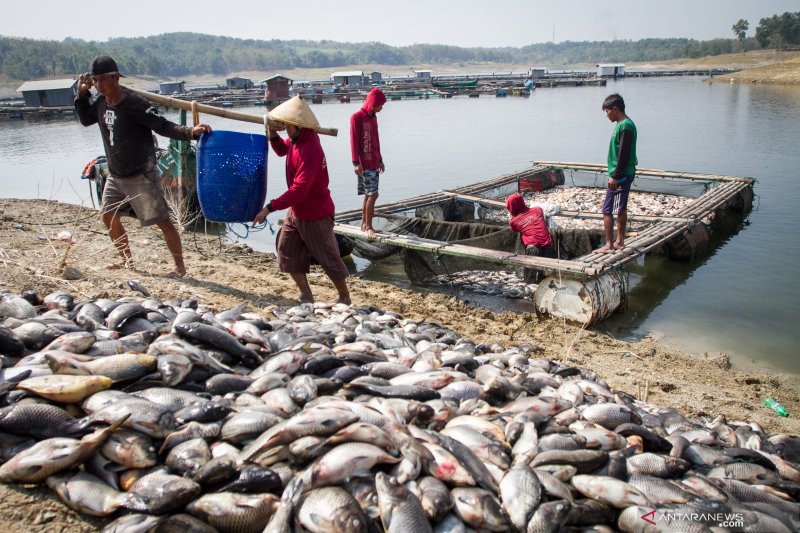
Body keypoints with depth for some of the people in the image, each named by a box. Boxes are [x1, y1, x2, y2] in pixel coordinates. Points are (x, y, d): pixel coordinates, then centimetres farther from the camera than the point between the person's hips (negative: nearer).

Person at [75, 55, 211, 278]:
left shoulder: (134, 104, -19)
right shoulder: (101, 102, 3)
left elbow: (163, 126, -21)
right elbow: (85, 119, 22)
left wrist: (190, 132, -37)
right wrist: (82, 94, 7)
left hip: (141, 176, -8)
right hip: (116, 176, 8)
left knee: (162, 220, -6)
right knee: (109, 217, 16)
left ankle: (179, 266, 4)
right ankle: (127, 260, 32)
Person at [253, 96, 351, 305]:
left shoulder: (310, 150, -30)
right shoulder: (297, 139, -2)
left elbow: (299, 190, -34)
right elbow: (282, 150, 21)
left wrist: (269, 208, -33)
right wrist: (272, 134, -1)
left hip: (315, 215, -9)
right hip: (296, 210, 9)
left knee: (328, 259, 4)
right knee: (287, 252, 10)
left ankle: (345, 299, 21)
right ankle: (306, 296, 19)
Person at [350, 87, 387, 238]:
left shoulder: (373, 117, 14)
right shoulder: (357, 117, -10)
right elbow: (354, 141, -13)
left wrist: (380, 160, 23)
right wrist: (355, 162, -19)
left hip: (374, 163, 8)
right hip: (364, 164, -8)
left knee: (369, 194, 10)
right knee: (372, 194, -10)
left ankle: (364, 224, 19)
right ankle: (368, 226, -2)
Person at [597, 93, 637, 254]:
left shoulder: (625, 126, -17)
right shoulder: (624, 124, 14)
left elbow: (624, 154, -22)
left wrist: (615, 176, -21)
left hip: (621, 175, -10)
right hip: (625, 174, 10)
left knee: (607, 210, -7)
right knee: (621, 209, 15)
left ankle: (609, 245, -5)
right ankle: (619, 242, 22)